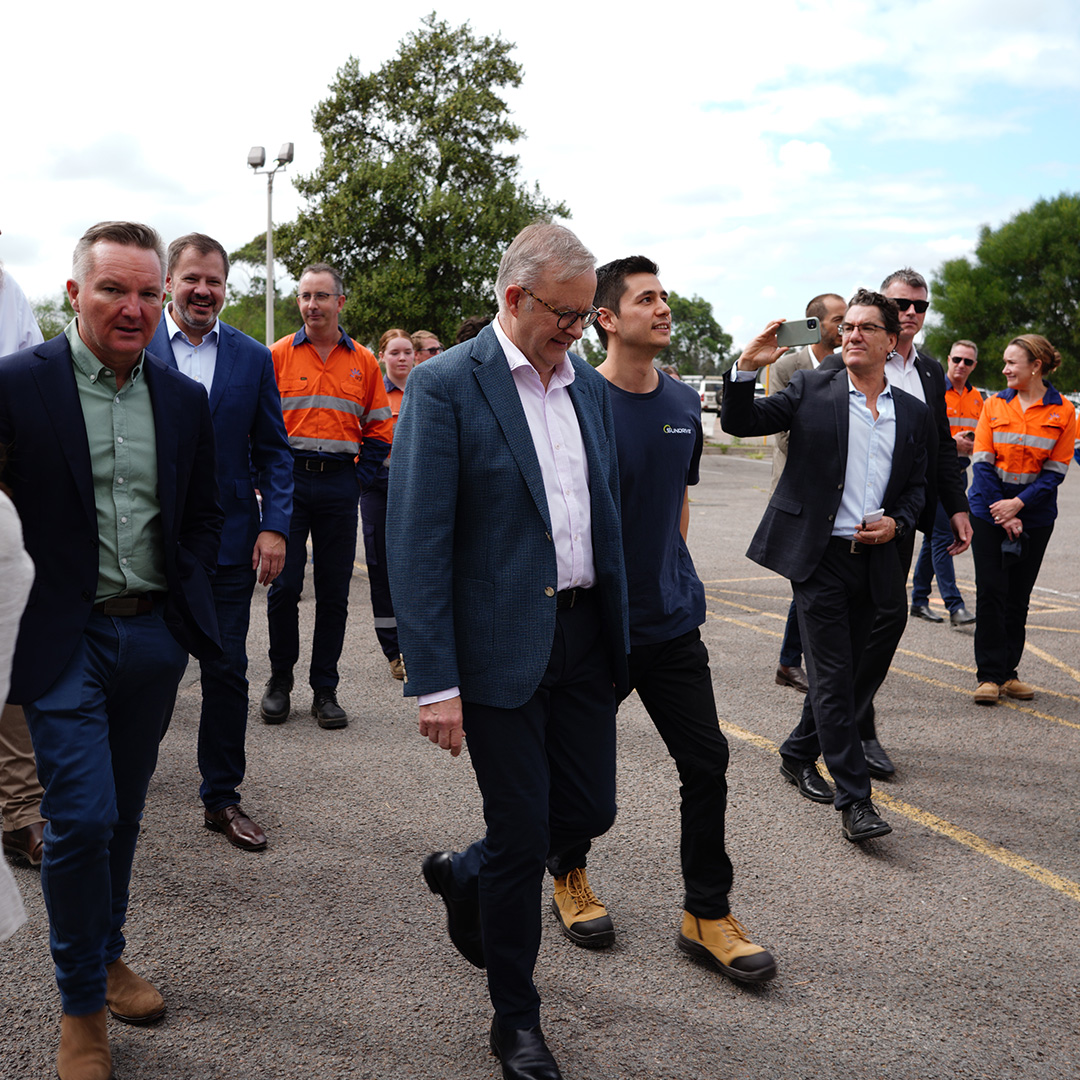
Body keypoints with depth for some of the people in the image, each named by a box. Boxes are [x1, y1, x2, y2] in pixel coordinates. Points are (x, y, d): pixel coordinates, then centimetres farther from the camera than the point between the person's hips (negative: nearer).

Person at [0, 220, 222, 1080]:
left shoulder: (185, 399, 6)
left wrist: (187, 597, 5)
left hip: (156, 636, 4)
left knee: (122, 813, 17)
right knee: (81, 818, -5)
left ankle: (107, 955, 38)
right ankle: (81, 1007, 15)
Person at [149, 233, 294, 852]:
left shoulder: (253, 358, 5)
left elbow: (274, 450, 6)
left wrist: (275, 526, -5)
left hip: (228, 540, 1)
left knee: (227, 672, 6)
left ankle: (222, 797, 19)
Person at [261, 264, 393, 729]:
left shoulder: (364, 362, 8)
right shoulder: (278, 355, 4)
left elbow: (379, 429, 11)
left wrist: (359, 478, 1)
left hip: (339, 485, 1)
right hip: (289, 480, -1)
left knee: (334, 593, 4)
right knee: (283, 586, -3)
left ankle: (325, 690, 13)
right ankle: (280, 681, 15)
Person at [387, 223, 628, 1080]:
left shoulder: (590, 386, 10)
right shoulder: (445, 386, -10)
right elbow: (417, 544, -14)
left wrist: (621, 629, 13)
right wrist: (434, 681, -17)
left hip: (584, 635, 6)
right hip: (500, 646, -6)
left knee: (589, 811, 11)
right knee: (521, 836, 3)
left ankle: (467, 878, 42)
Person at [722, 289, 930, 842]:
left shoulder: (913, 413, 11)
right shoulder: (812, 389, 0)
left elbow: (916, 487, 17)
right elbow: (740, 422, -3)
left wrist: (896, 522, -3)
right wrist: (746, 369, -19)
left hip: (874, 561, 5)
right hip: (820, 554, -4)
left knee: (842, 673, 13)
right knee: (832, 675, -6)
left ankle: (798, 754, 34)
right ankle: (854, 798, -2)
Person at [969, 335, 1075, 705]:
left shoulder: (1063, 411, -1)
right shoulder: (995, 405, 2)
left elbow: (1056, 470, -4)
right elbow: (982, 462, -2)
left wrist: (1018, 504, -15)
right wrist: (1000, 512, -11)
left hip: (1034, 517, 0)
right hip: (990, 511, 0)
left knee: (1018, 596, 7)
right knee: (990, 592, -4)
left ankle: (1007, 672, 16)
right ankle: (990, 675, 2)